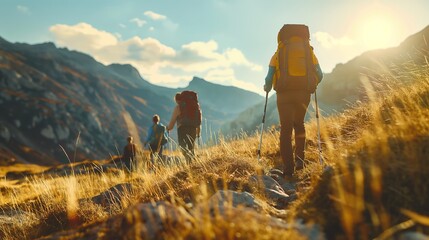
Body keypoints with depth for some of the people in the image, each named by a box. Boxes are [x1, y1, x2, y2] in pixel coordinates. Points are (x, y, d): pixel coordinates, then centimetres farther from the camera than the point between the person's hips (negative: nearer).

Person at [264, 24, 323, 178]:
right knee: (299, 124, 23)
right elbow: (319, 75, 11)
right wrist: (311, 84, 32)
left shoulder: (278, 53, 9)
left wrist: (267, 88, 25)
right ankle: (299, 158, 12)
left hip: (284, 94, -1)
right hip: (304, 94, 2)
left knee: (286, 128, 3)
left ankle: (288, 168, -4)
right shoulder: (309, 52, 13)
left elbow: (269, 78, 4)